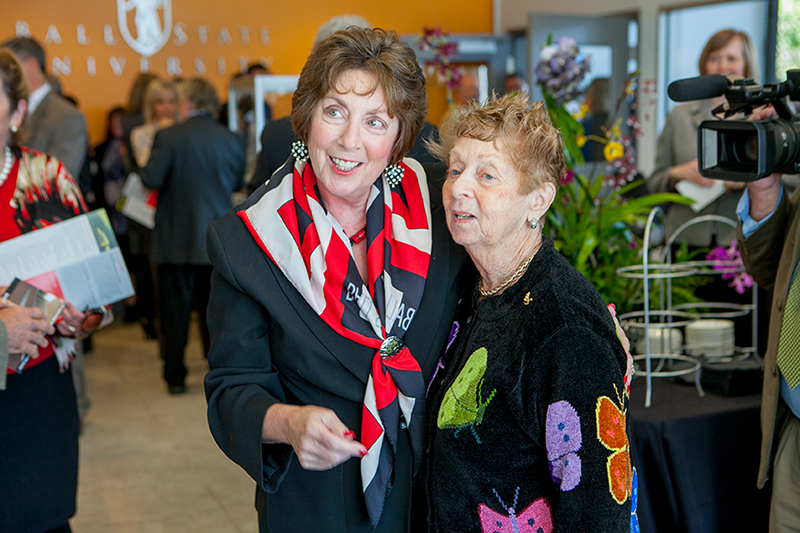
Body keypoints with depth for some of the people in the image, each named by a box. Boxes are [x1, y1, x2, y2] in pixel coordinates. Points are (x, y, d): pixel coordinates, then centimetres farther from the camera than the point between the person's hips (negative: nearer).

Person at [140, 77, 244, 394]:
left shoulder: (168, 137, -11)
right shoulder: (232, 141, -1)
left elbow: (151, 179, -16)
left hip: (176, 240, -2)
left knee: (175, 309, 7)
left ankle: (175, 376, 13)